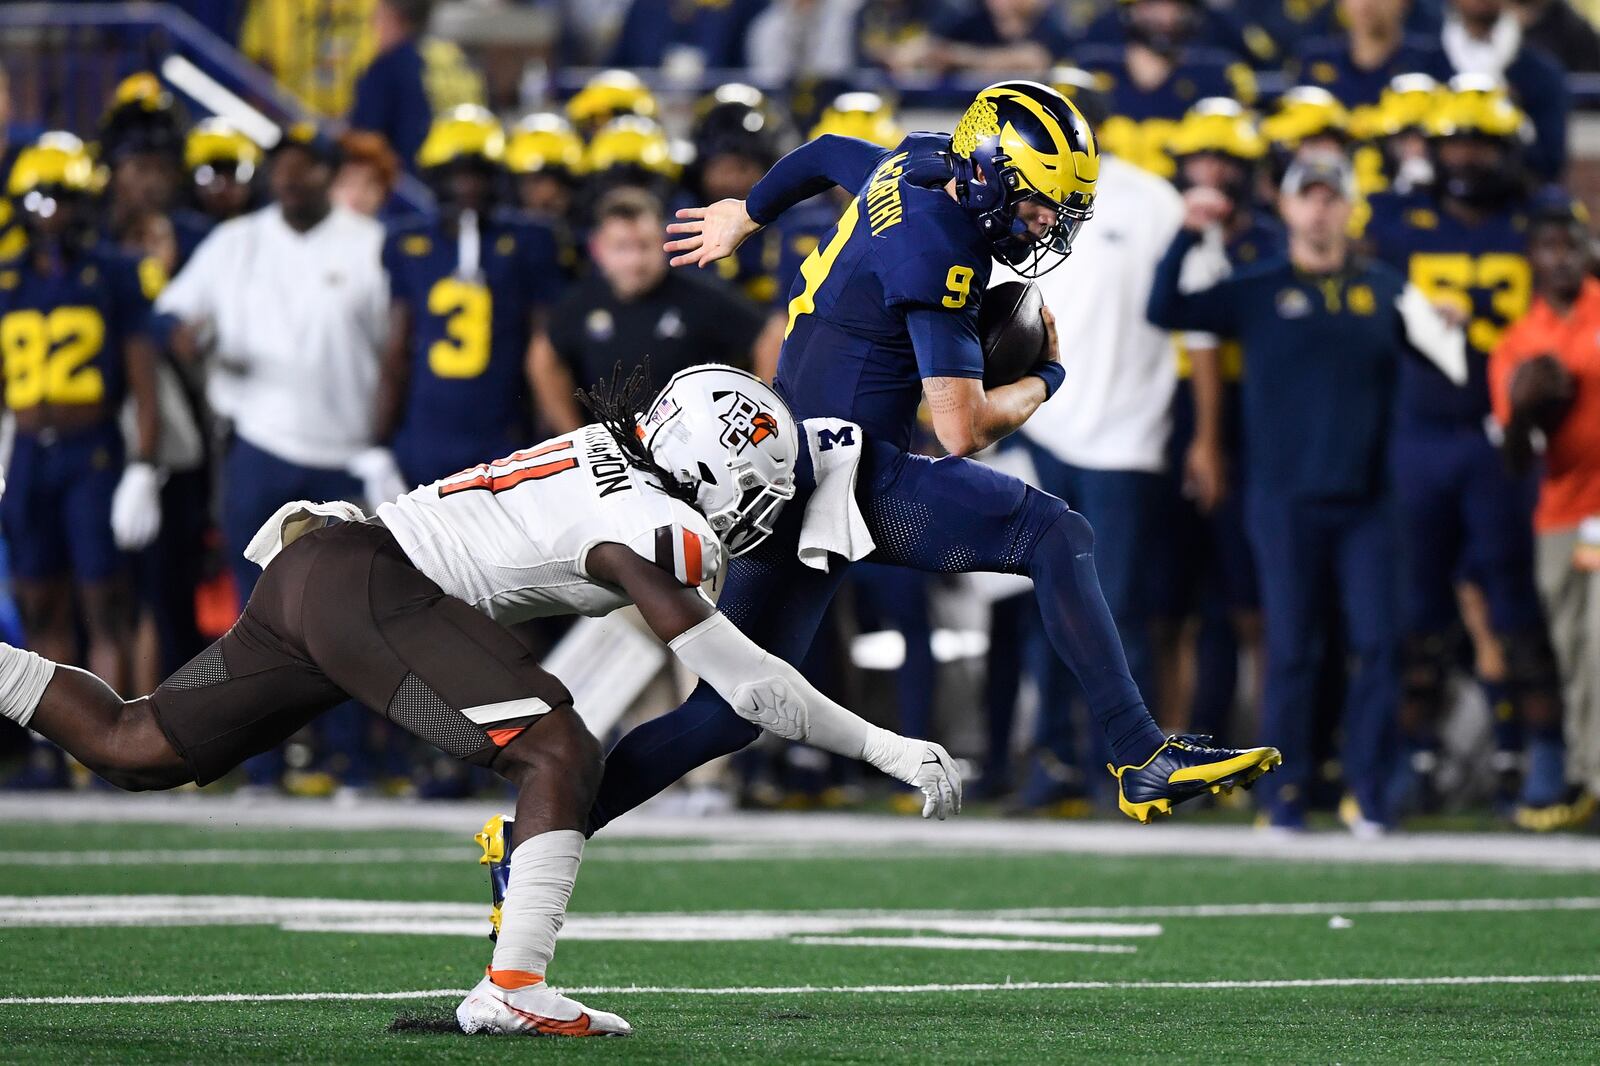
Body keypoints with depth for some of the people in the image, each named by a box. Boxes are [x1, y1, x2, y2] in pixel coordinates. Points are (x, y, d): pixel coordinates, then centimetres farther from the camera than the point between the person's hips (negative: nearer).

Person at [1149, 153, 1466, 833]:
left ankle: (1367, 792, 3)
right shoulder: (1258, 292, 6)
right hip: (1286, 502, -1)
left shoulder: (1382, 290, 11)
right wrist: (1188, 235, -13)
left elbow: (1434, 352, 10)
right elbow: (1165, 311, -1)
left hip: (1366, 501, 1)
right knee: (1291, 652, -1)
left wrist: (1442, 325, -12)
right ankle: (1286, 791, 7)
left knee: (1379, 645, -5)